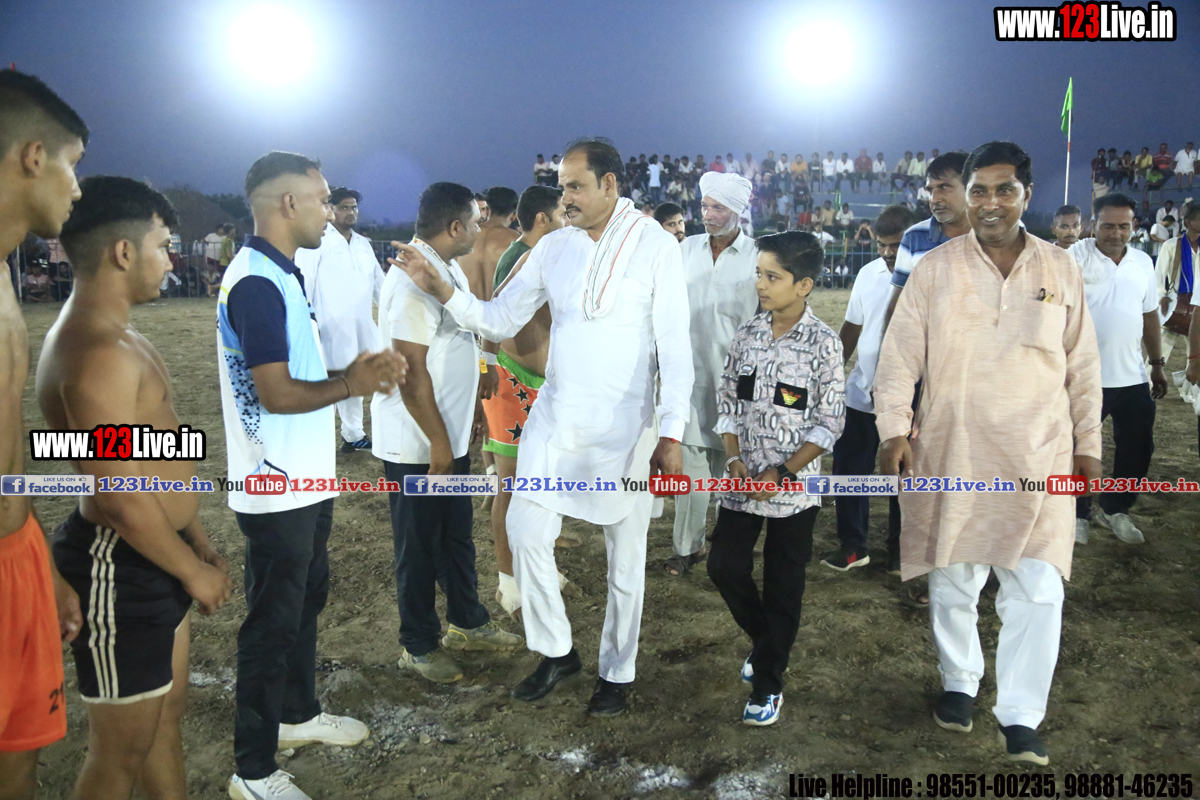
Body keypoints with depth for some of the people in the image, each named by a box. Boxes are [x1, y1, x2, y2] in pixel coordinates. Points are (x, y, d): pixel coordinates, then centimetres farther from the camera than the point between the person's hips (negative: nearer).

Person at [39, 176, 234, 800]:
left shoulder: (119, 338, 10)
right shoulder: (97, 354, -24)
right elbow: (122, 498, -25)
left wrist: (198, 541, 17)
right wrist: (194, 571, -13)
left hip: (153, 558, 10)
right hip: (120, 568, -10)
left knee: (167, 713, 23)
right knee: (121, 749, 7)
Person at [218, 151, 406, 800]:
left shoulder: (279, 275, 12)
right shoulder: (258, 284, -21)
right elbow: (276, 393, -25)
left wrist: (351, 370, 3)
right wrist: (350, 386, -17)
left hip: (303, 481, 10)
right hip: (276, 490, -10)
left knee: (306, 599, 23)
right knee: (272, 623, 1)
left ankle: (299, 713, 42)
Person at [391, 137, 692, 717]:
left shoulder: (655, 247, -6)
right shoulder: (553, 248, 6)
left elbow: (674, 347, -9)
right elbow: (499, 321, 8)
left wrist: (671, 433, -15)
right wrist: (439, 289, -8)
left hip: (625, 427, -4)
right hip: (554, 418, 4)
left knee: (625, 555, 8)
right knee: (526, 532, 1)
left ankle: (616, 673, 26)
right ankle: (556, 652, 23)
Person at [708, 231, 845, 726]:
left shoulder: (822, 343, -10)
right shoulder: (747, 333, 2)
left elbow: (830, 422, -9)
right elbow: (727, 400, 8)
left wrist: (783, 473, -14)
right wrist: (733, 458, -5)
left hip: (793, 486, -4)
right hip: (743, 481, 4)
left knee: (783, 587, 6)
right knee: (725, 566, 5)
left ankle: (767, 684, 21)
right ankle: (765, 640, 34)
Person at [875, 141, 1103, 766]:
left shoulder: (1061, 271, 7)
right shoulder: (934, 269, 1)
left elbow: (1083, 368, 11)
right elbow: (900, 356, -1)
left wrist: (1088, 446, 11)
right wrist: (894, 431, -9)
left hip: (1038, 457, 1)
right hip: (950, 455, 0)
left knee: (1037, 592, -3)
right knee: (953, 581, 11)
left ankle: (1020, 718, 11)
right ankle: (958, 684, 33)